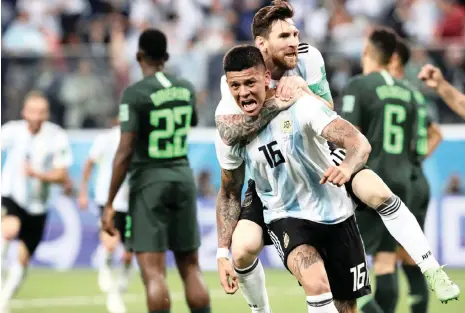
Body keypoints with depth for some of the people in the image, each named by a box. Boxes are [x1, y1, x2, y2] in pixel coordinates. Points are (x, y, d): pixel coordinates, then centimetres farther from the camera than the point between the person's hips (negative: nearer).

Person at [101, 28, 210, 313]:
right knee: (191, 267, 11)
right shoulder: (186, 88, 7)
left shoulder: (135, 93, -11)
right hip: (183, 175, 5)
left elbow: (125, 152, -15)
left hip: (149, 180, -5)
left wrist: (110, 204, -12)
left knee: (154, 271, -9)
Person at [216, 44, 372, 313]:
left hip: (335, 214, 0)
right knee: (317, 286, -31)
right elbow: (229, 193, 8)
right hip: (286, 219, 0)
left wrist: (348, 167, -52)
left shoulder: (301, 107, -19)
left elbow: (359, 143, -29)